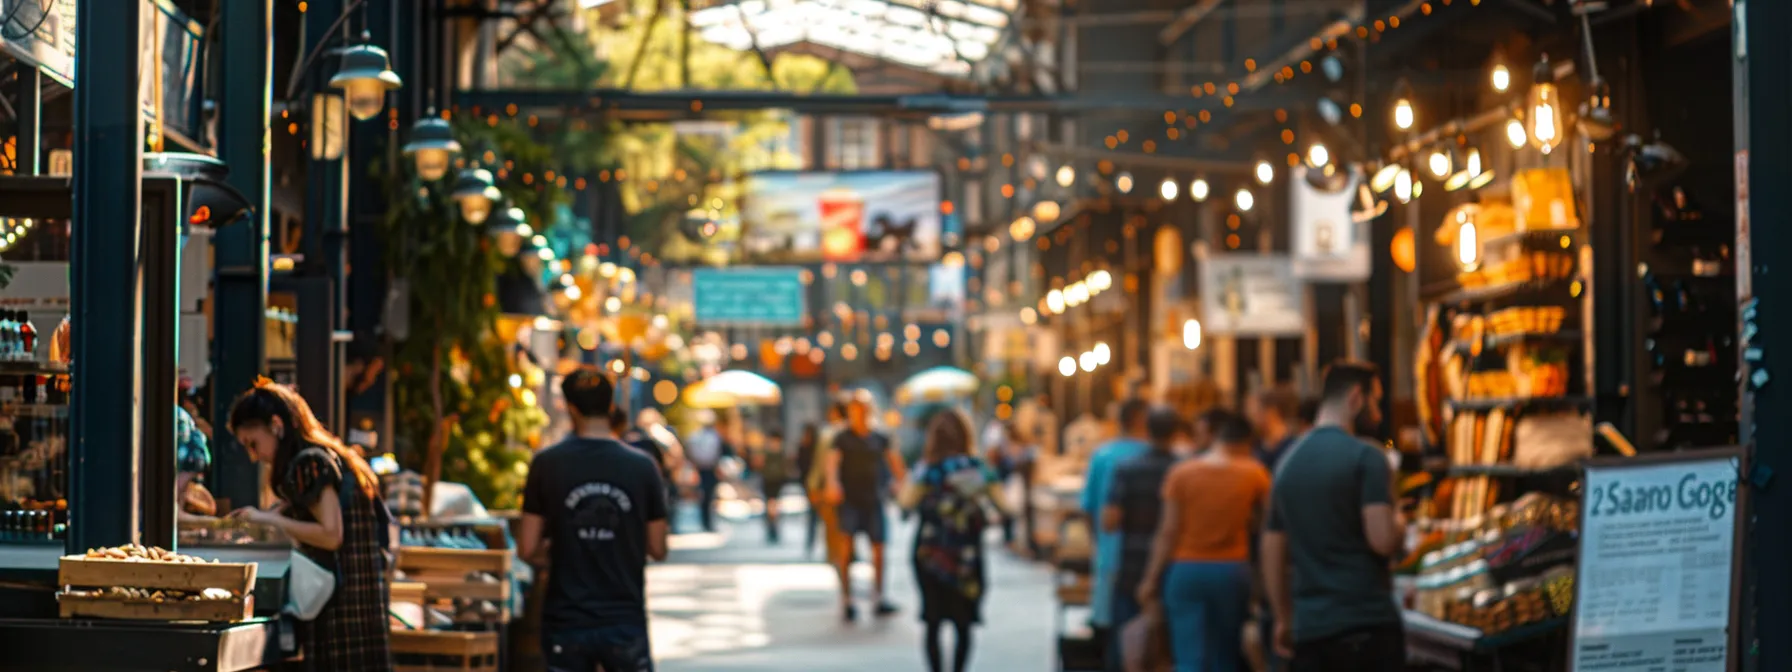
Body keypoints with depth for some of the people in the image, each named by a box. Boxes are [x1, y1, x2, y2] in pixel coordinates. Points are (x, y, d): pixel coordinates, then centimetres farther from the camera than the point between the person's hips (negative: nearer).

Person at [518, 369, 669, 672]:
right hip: (625, 622, 0)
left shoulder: (547, 464, -6)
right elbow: (657, 549, 1)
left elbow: (527, 549, -4)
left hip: (566, 623, 0)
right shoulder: (642, 466, -4)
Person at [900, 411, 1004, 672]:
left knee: (933, 623, 5)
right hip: (968, 555, 2)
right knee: (963, 624, 9)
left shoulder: (930, 468, -8)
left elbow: (907, 500, -16)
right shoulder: (979, 467, 0)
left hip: (931, 552, -2)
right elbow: (1000, 501, -1)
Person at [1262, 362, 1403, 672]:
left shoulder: (1288, 462, 14)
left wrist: (1284, 620, 26)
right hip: (1366, 625, -6)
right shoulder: (1365, 457, -8)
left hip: (1308, 631, 6)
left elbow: (1272, 554, 17)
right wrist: (1398, 524, 4)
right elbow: (1383, 540, -18)